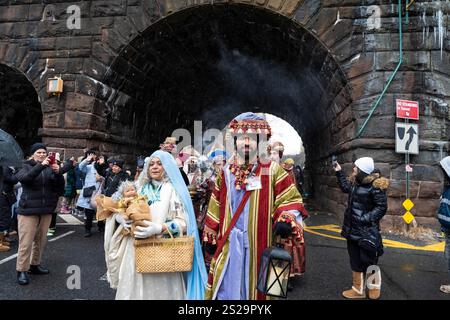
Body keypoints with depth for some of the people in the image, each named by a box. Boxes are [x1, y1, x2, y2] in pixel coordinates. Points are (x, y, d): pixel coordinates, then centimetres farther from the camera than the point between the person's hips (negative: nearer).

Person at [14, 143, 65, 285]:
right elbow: (23, 178, -22)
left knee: (41, 240, 12)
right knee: (26, 242, -3)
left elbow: (60, 187, 0)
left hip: (46, 210, 3)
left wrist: (58, 173, -18)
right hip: (28, 210, -3)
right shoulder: (26, 167, 1)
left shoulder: (50, 168, 6)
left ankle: (35, 265, 27)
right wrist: (41, 165, -32)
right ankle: (22, 270, 7)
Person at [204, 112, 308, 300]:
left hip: (258, 243, -3)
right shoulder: (226, 172, 5)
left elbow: (290, 200, -5)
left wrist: (286, 220, -23)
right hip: (228, 243, 3)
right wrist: (210, 233, 14)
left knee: (253, 286, 12)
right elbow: (216, 206, 13)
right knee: (227, 287, 13)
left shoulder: (272, 170, -6)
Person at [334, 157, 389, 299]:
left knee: (368, 260, 8)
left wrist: (366, 218, -22)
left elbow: (382, 207, -15)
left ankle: (374, 287, 34)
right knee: (355, 261, 14)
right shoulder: (355, 182, 5)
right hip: (353, 229, 8)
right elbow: (345, 187, 27)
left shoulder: (375, 186, -18)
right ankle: (358, 290, 28)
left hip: (367, 231, -7)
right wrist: (339, 172, 24)